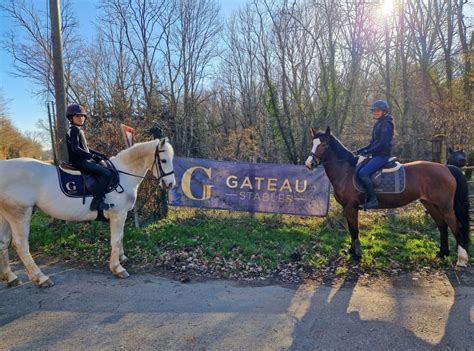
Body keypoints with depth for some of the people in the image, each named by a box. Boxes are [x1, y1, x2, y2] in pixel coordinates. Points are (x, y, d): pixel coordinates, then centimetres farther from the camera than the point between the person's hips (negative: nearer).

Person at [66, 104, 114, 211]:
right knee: (107, 173, -22)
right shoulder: (74, 130, -10)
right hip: (79, 162, -10)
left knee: (107, 168, 13)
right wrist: (93, 156, -23)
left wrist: (99, 154, 12)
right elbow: (75, 148, -21)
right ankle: (97, 202, -25)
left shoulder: (79, 130, 20)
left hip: (84, 160, 10)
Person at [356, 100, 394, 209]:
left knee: (363, 173, -26)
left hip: (382, 155, -10)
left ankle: (373, 200, -20)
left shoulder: (386, 124, -11)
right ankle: (363, 197, 14)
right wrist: (359, 151, 10)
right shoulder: (378, 124, 18)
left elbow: (382, 143, -20)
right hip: (376, 155, 10)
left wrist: (366, 152, -19)